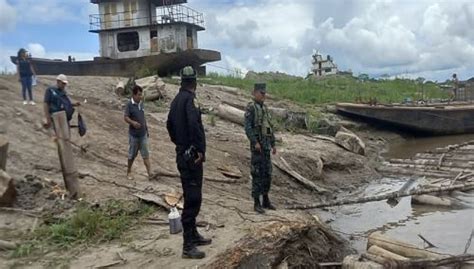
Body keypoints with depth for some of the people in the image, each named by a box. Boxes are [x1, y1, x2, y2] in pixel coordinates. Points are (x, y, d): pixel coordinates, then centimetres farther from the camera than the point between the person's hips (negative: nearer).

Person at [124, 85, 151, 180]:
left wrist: (147, 130, 17)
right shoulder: (129, 105, -12)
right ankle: (129, 172, 27)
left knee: (145, 154, 2)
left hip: (143, 134, 4)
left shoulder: (141, 103, 5)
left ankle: (149, 173, 1)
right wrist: (133, 122, -31)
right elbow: (125, 117, -12)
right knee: (132, 154, 10)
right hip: (133, 134, -4)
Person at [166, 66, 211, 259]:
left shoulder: (176, 100, 13)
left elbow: (170, 124, 23)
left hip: (182, 154, 10)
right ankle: (188, 246, -3)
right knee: (193, 198, -7)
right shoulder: (190, 99, -14)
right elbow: (194, 123, -28)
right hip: (191, 155, -10)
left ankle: (193, 235, 30)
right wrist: (201, 149, -24)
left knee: (191, 196, 18)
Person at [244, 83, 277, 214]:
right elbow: (248, 128, -17)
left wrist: (273, 144, 17)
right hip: (257, 146, -8)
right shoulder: (251, 108, -8)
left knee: (267, 174, 11)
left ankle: (266, 200, 21)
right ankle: (257, 203, 2)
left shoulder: (265, 108, 17)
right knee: (257, 174, -5)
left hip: (267, 145, 8)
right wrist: (255, 142, -24)